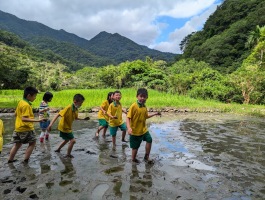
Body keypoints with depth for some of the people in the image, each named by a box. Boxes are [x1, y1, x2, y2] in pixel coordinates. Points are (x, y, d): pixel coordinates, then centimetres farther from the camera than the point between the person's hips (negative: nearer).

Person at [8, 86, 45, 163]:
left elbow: (16, 114, 18)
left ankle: (10, 159, 33)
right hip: (26, 129, -9)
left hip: (18, 128, 9)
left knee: (17, 144, 22)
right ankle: (26, 160, 11)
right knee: (32, 143, 8)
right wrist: (37, 120, -34)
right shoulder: (26, 105, -22)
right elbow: (24, 119, -29)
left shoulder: (20, 102, 6)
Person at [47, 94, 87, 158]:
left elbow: (76, 118, 13)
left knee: (67, 140, 27)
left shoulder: (76, 109, -4)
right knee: (72, 140, -8)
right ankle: (68, 155, 11)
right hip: (64, 128, -9)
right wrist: (51, 124, -38)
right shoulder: (68, 108, -29)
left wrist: (83, 119, -2)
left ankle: (58, 149, 48)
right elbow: (58, 115, -31)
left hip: (68, 127, 9)